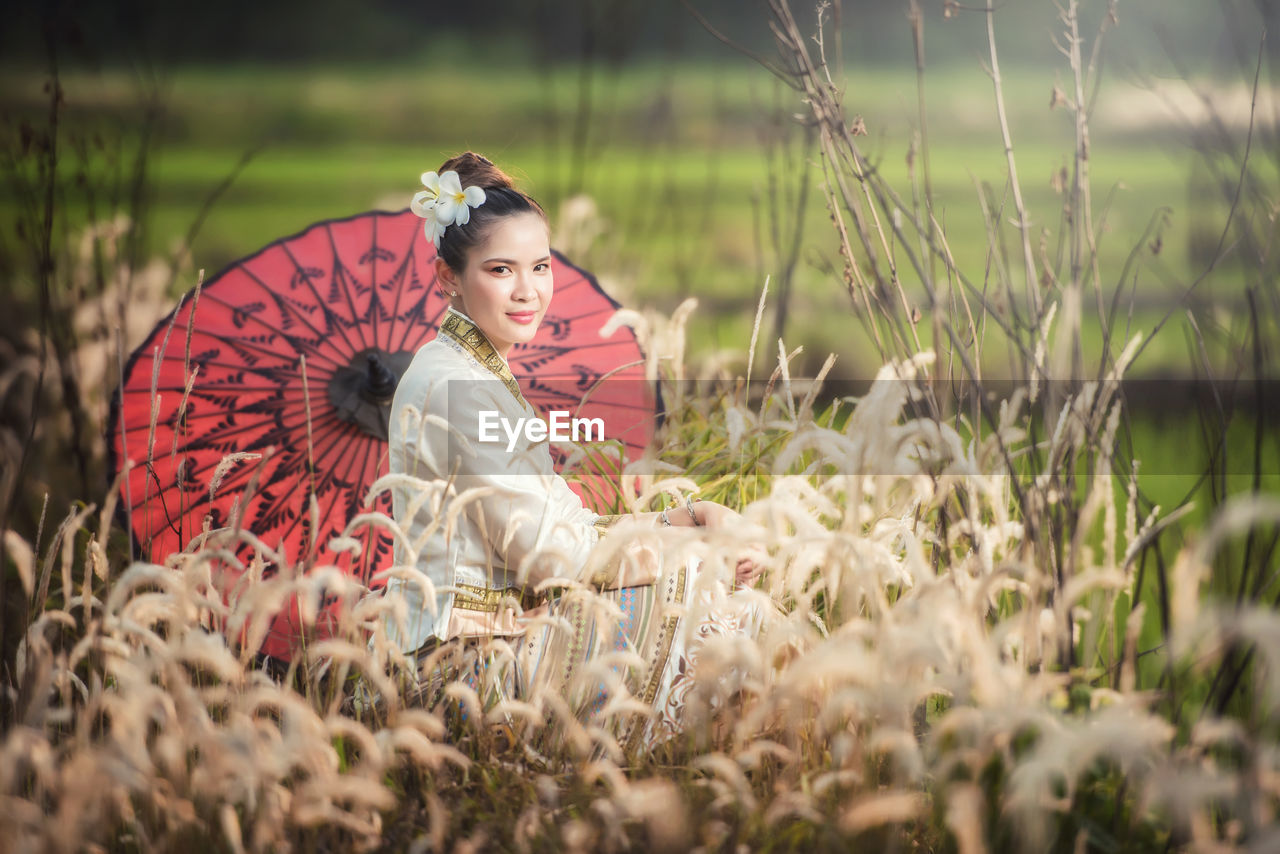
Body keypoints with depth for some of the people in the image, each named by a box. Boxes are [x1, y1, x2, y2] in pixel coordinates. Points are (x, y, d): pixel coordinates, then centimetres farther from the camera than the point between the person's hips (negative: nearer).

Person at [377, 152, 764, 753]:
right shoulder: (459, 389, -17)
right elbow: (550, 555, -18)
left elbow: (571, 525, 12)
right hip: (468, 654, -10)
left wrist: (692, 515, -1)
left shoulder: (477, 371, 15)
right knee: (710, 609, -12)